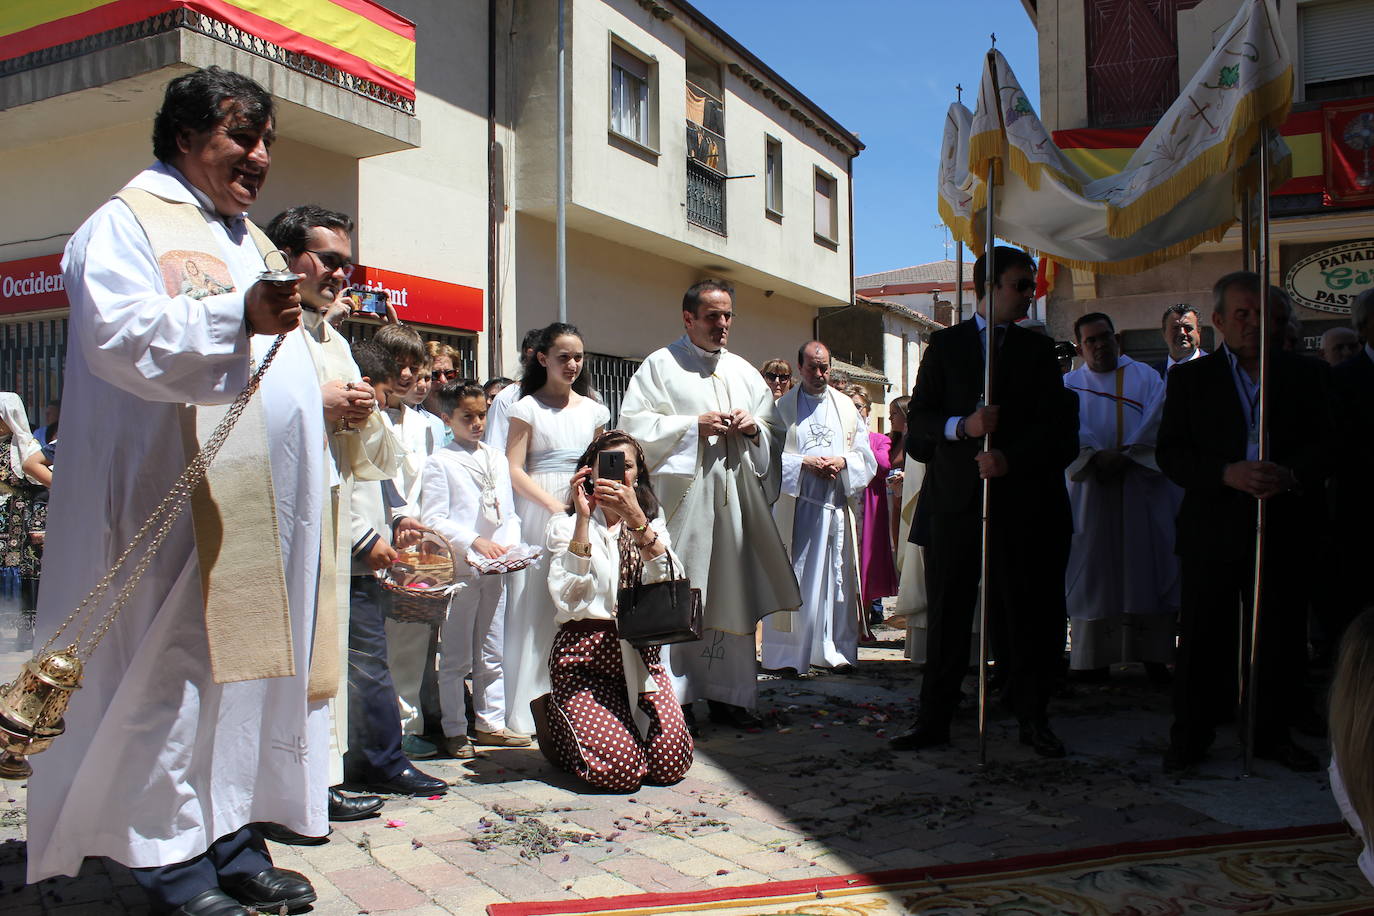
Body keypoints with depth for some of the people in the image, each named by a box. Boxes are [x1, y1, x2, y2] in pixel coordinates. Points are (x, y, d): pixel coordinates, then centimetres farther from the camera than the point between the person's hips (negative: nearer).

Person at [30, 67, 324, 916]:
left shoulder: (251, 240, 24)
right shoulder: (128, 224, 0)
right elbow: (120, 337, -16)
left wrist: (327, 396, 13)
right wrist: (239, 316, -28)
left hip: (271, 501, 8)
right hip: (182, 501, -8)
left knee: (259, 661, 7)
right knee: (175, 668, -5)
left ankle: (236, 836, 16)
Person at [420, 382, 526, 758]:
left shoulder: (497, 459, 14)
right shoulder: (440, 462, -4)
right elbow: (433, 519, -10)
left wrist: (509, 544, -4)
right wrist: (475, 542, -20)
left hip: (495, 570, 6)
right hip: (458, 568, -5)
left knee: (492, 654, 13)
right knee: (456, 658, 2)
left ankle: (490, 723, 23)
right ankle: (455, 730, 11)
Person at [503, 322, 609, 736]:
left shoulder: (593, 409, 16)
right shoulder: (528, 407, 3)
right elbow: (514, 470, -5)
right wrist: (554, 504, -15)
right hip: (540, 511, -3)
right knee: (537, 604, -5)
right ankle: (530, 710, 4)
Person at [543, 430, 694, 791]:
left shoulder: (653, 524, 14)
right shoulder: (566, 524, 4)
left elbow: (669, 584, -8)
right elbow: (568, 597, -14)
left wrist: (636, 519, -19)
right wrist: (583, 519, -17)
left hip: (640, 656, 3)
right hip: (584, 657, -3)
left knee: (670, 765, -15)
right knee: (620, 768, -20)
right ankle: (562, 729, 12)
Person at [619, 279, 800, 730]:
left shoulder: (745, 372, 19)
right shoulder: (661, 365, 3)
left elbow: (776, 429, 21)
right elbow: (633, 421, -6)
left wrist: (754, 428, -1)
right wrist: (694, 426, -12)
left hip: (738, 496, 5)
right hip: (684, 495, -5)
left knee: (734, 595, 6)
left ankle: (728, 695, 14)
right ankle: (674, 698, 1)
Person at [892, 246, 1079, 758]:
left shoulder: (1038, 350, 12)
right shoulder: (945, 345, 10)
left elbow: (1060, 429, 4)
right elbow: (918, 421, 2)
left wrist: (1011, 457, -13)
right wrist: (961, 426, -16)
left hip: (1022, 500, 1)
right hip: (955, 500, 0)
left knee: (1027, 614, 3)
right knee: (947, 614, 3)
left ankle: (1032, 719, 16)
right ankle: (933, 720, 12)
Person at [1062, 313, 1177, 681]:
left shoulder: (1145, 377, 12)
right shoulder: (1070, 384, 12)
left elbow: (1156, 422, -3)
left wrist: (1125, 456, -15)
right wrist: (1096, 456, -21)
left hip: (1142, 487, 0)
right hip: (1091, 489, 0)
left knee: (1146, 565, -2)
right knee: (1094, 566, -1)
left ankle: (1152, 654, 3)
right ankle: (1096, 654, 4)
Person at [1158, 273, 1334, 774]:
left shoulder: (1308, 374, 10)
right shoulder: (1190, 378, 6)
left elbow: (1327, 442, 3)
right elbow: (1169, 452, -2)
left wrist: (1291, 475, -17)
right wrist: (1228, 474, -18)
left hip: (1284, 530, 2)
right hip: (1212, 531, -1)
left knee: (1282, 639, 7)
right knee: (1202, 639, 3)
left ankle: (1272, 733, 25)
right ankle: (1190, 735, 16)